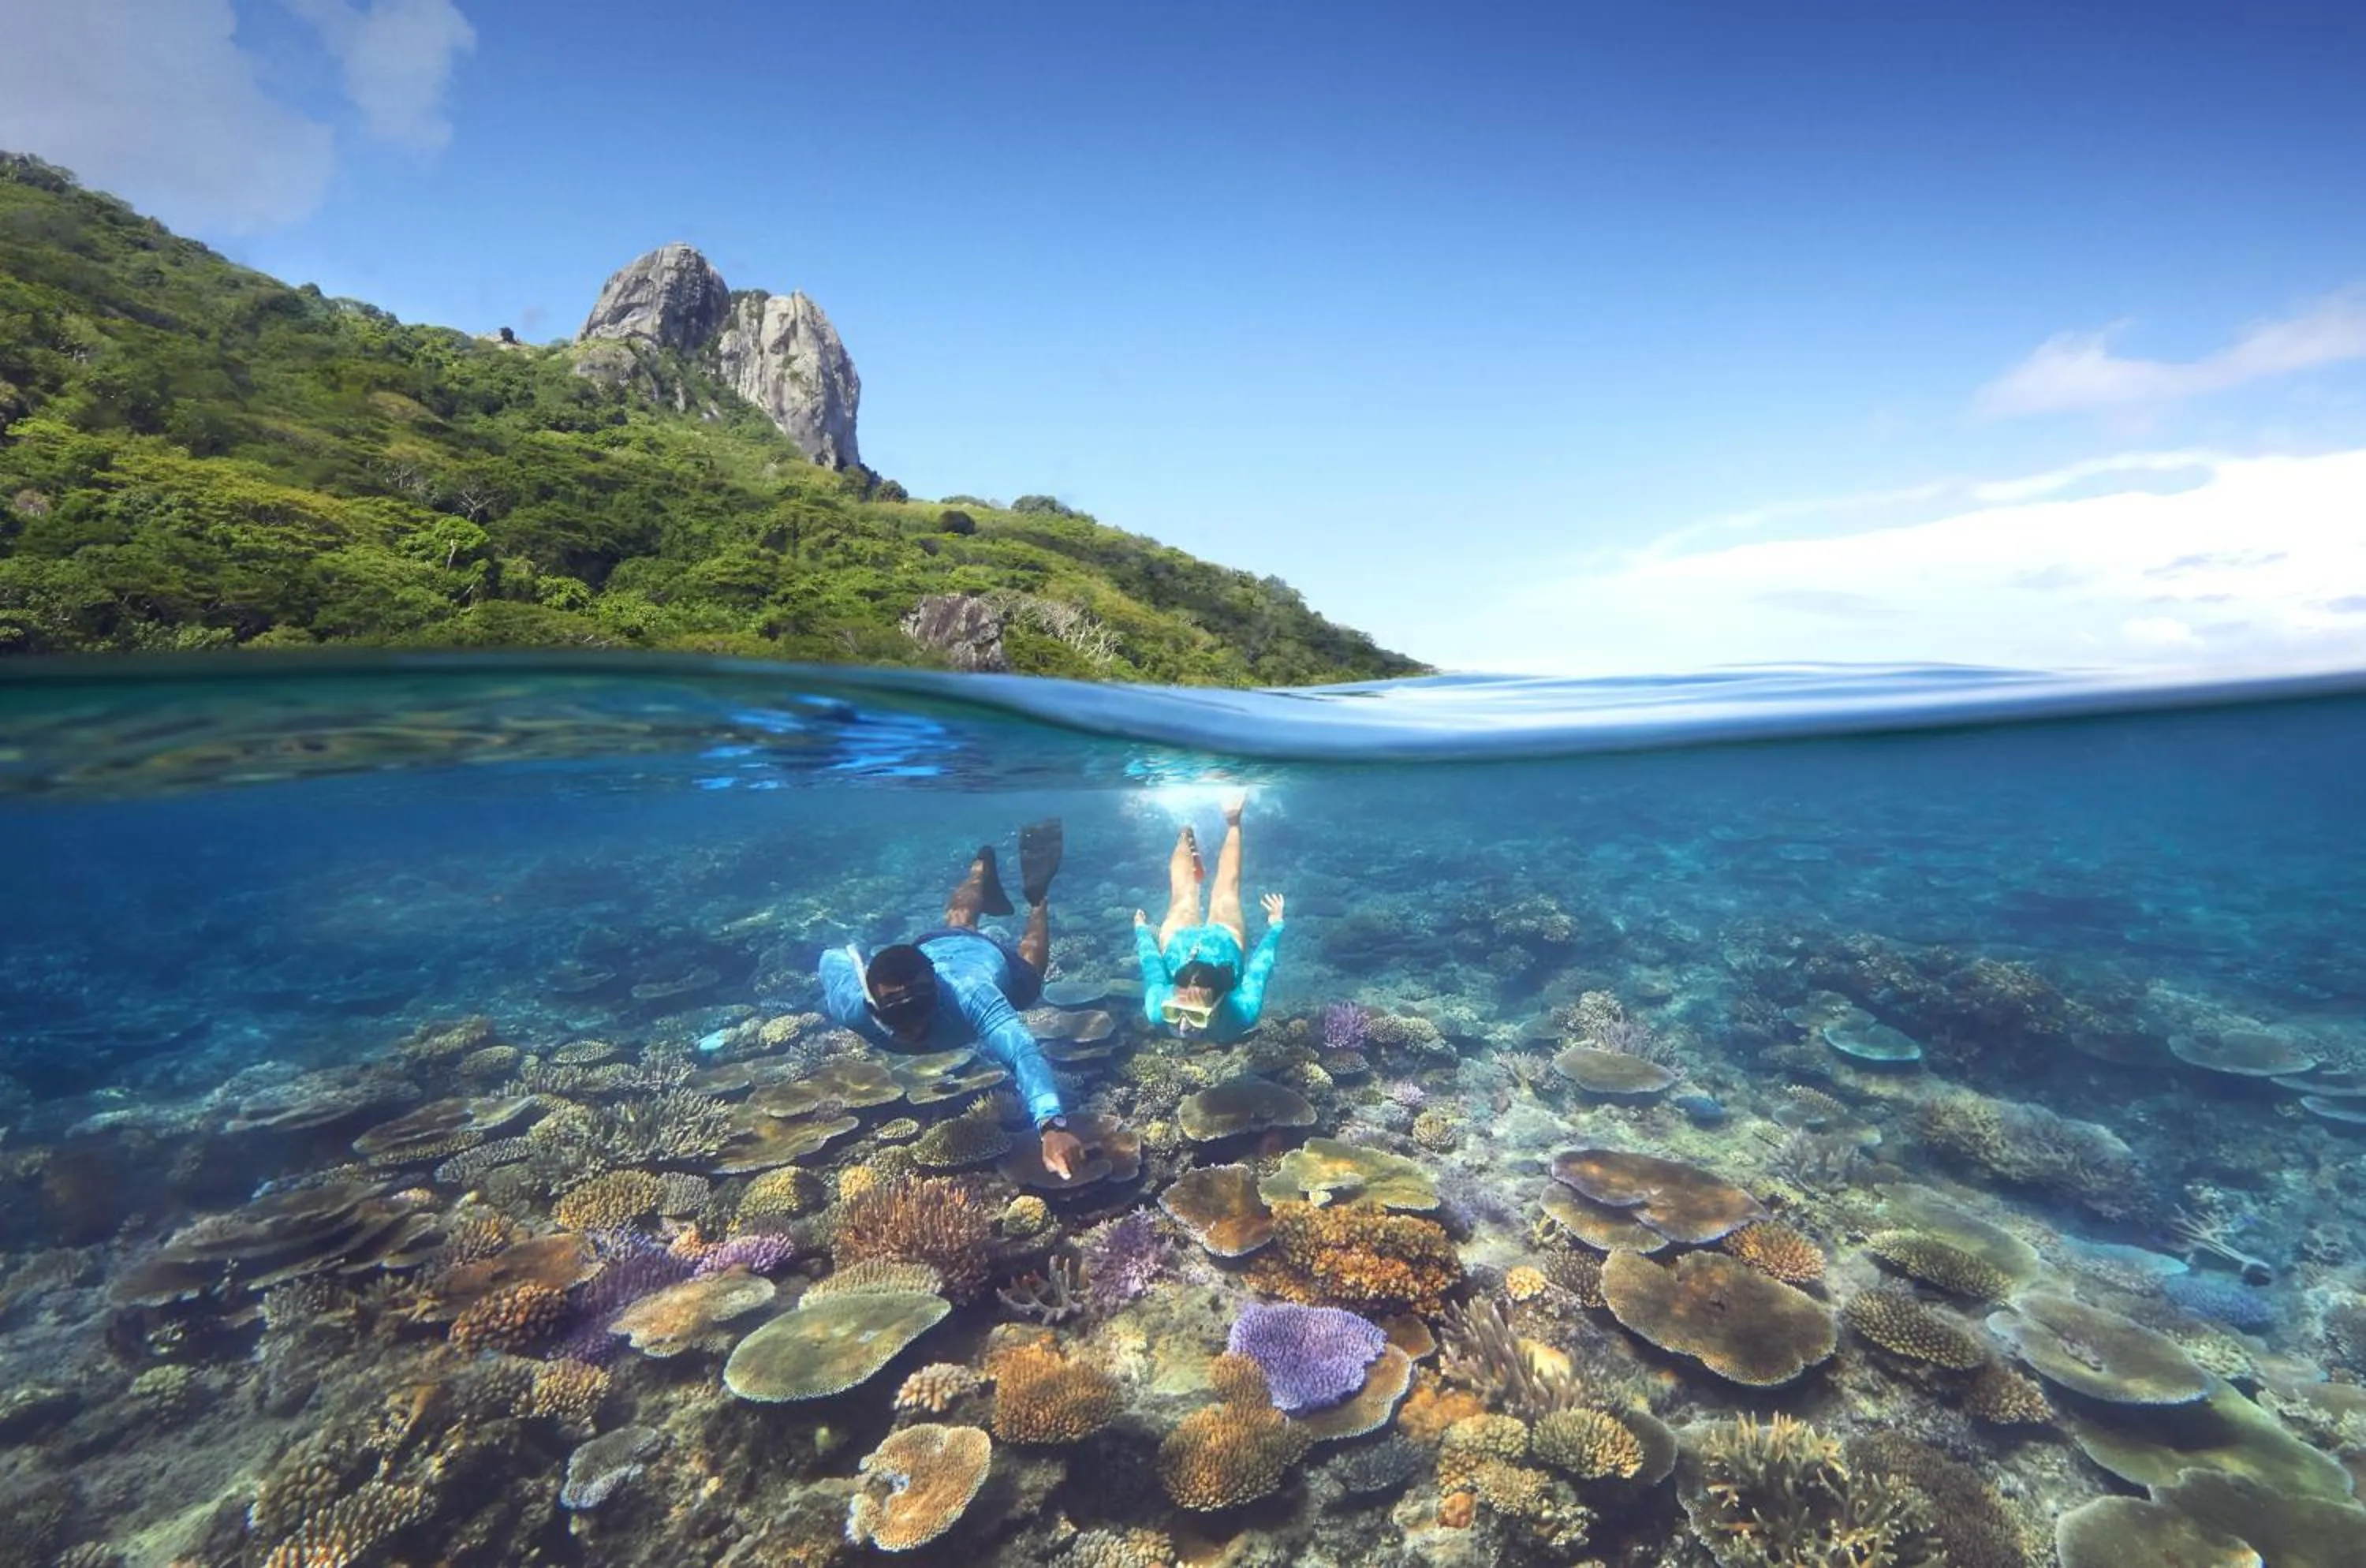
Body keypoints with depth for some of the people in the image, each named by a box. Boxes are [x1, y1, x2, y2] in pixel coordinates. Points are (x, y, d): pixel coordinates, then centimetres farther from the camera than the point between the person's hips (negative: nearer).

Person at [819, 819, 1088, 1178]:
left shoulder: (967, 995, -52)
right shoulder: (852, 1004, -41)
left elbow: (1023, 1053, -66)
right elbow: (833, 959, -19)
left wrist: (1053, 1126, -80)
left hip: (990, 956, -3)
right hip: (932, 946, 4)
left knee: (1026, 971, 34)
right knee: (958, 927, 40)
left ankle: (1036, 897, 45)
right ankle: (980, 871, 63)